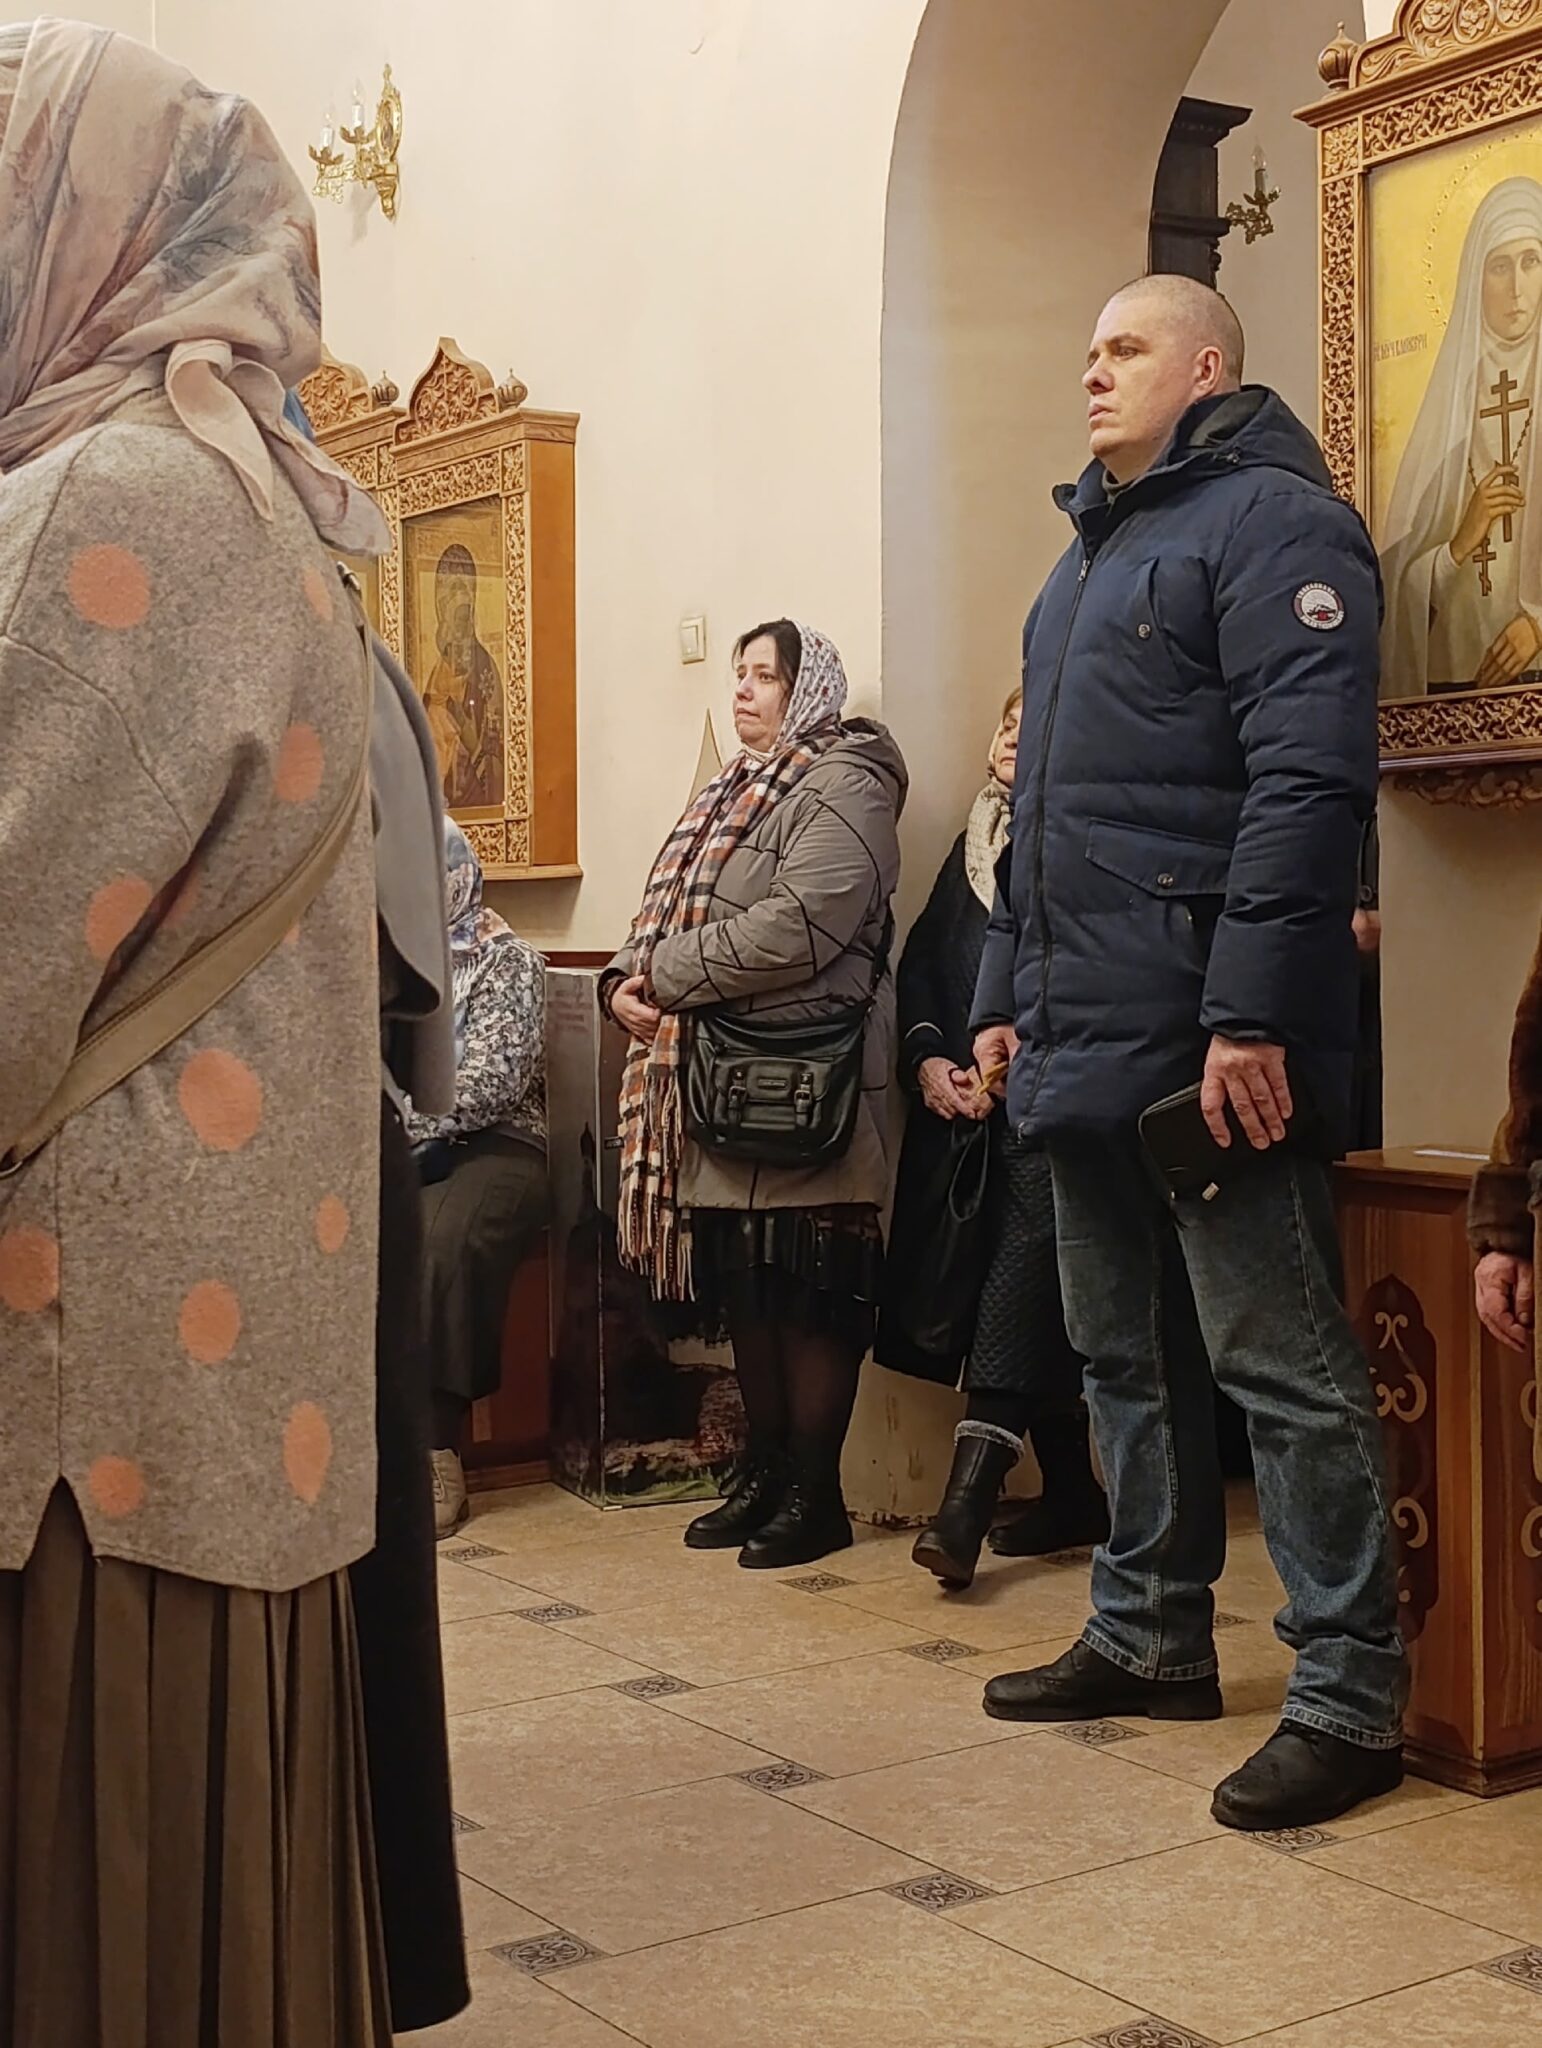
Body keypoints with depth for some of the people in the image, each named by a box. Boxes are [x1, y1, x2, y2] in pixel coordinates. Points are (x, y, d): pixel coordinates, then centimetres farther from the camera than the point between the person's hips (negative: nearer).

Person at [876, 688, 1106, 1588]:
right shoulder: (978, 838, 20)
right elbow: (922, 959, 16)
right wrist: (928, 1059, 1)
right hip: (966, 1107, 7)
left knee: (1022, 1268, -18)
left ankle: (970, 1495, -24)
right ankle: (1072, 1494, 16)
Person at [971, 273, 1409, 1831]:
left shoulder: (1270, 522, -6)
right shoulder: (1091, 556, 23)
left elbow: (1308, 778, -18)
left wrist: (1252, 1015, -24)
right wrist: (1008, 994, 20)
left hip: (1213, 1045, -9)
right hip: (1087, 1042, 9)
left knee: (1281, 1365, -4)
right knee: (1121, 1352, 15)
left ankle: (1351, 1695, 4)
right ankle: (1150, 1637, 27)